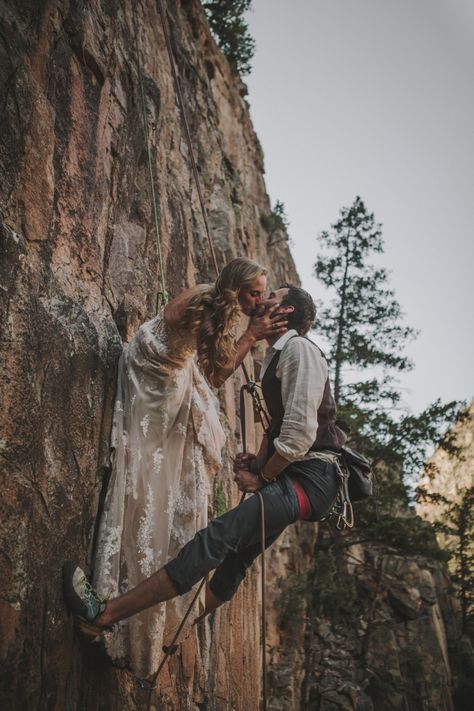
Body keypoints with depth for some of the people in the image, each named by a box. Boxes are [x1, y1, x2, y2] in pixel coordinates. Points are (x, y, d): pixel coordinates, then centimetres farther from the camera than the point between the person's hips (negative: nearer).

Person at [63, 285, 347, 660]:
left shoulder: (298, 348, -10)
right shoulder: (276, 356, 20)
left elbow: (301, 431, -18)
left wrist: (262, 478, -10)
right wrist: (259, 460, 6)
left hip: (309, 476, -10)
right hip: (290, 475, 10)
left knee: (219, 536, -21)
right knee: (236, 554, 11)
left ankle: (105, 614, -25)